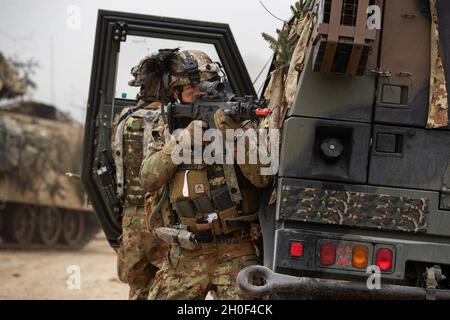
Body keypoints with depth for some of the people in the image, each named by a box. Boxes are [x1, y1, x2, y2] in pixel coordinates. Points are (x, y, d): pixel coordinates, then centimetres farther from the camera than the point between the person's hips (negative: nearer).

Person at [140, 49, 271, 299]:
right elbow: (149, 179, -4)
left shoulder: (239, 124, 0)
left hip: (235, 254, -3)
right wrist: (185, 137, -12)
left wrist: (235, 134, -24)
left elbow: (263, 178, -12)